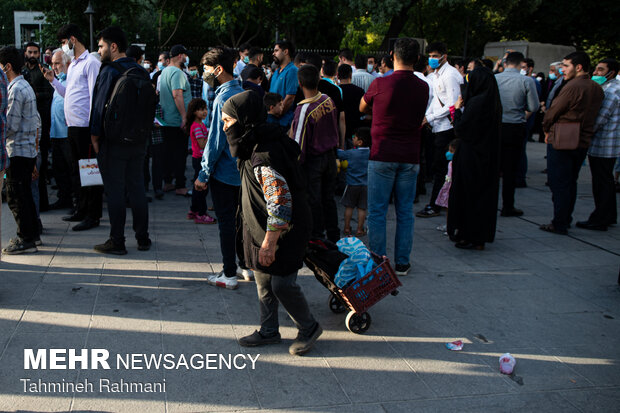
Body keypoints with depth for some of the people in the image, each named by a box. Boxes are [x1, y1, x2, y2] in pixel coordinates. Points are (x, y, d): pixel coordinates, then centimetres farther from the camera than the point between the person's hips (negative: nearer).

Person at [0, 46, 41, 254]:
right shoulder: (26, 86, 14)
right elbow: (36, 120, 18)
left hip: (18, 150, -10)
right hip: (29, 149, 10)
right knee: (24, 193, 16)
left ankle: (26, 240, 0)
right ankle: (32, 233, 24)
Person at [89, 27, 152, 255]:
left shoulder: (109, 71, -12)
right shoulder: (141, 71, 8)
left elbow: (100, 105, -14)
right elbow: (151, 105, 13)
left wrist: (95, 135, -4)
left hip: (113, 142, -6)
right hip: (138, 141, 7)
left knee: (115, 192, 0)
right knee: (137, 189, 12)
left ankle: (117, 242, 6)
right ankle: (143, 238, 18)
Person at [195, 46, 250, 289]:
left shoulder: (224, 98, -18)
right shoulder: (242, 92, 8)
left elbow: (216, 140, -19)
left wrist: (204, 174, -13)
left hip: (224, 172, -8)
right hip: (243, 169, 8)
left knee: (226, 223, 0)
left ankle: (229, 275, 8)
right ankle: (248, 266, 25)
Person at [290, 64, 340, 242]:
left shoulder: (304, 109, -23)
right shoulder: (329, 100, -3)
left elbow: (299, 143, -20)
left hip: (313, 160, -7)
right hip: (330, 156, 7)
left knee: (314, 201, 5)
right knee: (329, 199, 16)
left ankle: (317, 239, 14)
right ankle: (334, 238, 26)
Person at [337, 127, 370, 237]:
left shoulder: (350, 153, -10)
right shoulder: (371, 153, -4)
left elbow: (339, 153, 2)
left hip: (352, 184, -2)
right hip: (365, 185, 2)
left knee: (349, 207, 9)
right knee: (362, 208, 6)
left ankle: (347, 228, 16)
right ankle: (359, 230, 10)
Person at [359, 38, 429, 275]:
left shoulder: (380, 84, -9)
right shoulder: (423, 87, 3)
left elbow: (362, 108, 7)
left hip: (382, 155, -3)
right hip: (410, 157, 4)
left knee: (377, 211, 4)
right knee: (405, 211, 10)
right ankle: (402, 263, 15)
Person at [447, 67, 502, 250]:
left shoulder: (476, 102, -19)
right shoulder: (494, 102, 7)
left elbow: (460, 129, -18)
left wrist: (457, 109, -2)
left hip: (471, 156, -8)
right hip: (489, 157, 8)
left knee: (467, 194, 2)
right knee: (484, 193, 14)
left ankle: (470, 237, 7)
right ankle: (481, 236, 23)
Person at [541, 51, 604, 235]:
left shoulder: (572, 86, -17)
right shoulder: (597, 89, 7)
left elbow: (552, 112, -11)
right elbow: (593, 115, 14)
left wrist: (547, 130, 7)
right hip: (583, 142, 7)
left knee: (559, 184, -1)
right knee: (571, 183, 16)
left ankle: (559, 224, 2)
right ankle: (566, 219, 24)